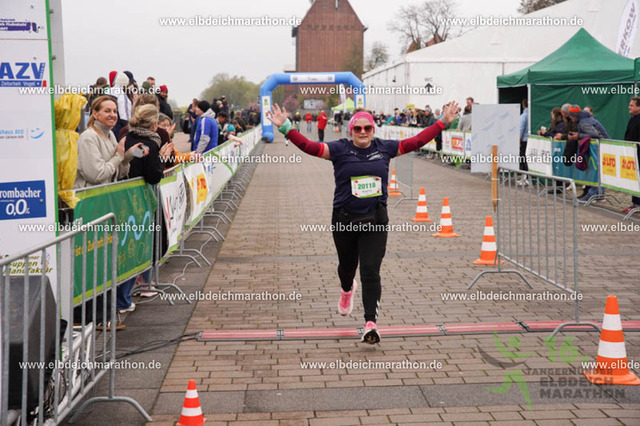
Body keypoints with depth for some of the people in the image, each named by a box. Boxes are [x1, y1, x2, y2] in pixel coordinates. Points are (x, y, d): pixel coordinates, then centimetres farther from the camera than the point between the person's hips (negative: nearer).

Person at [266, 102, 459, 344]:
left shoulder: (384, 149, 5)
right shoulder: (339, 150, -3)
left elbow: (417, 141, 11)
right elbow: (309, 146, -12)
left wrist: (443, 122, 11)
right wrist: (285, 128, -23)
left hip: (375, 221, 0)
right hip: (344, 220, 0)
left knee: (371, 271, -9)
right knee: (347, 265, 20)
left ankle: (370, 323, -9)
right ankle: (347, 290, 56)